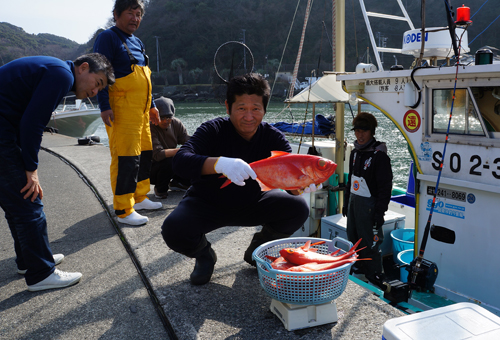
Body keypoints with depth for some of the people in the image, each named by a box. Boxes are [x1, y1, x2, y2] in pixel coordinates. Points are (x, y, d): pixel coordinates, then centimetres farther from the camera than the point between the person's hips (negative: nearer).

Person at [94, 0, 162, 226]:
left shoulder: (137, 43, 21)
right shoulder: (108, 38, -4)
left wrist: (151, 106, 23)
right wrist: (104, 106, -18)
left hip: (141, 110, 9)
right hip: (122, 110, -9)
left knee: (144, 154, 13)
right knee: (126, 159, -11)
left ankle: (139, 198, 27)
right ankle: (123, 211, -4)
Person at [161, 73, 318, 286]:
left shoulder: (273, 137, -12)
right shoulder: (213, 130, -21)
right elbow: (180, 161, -38)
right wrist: (221, 163, -57)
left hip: (250, 204, 3)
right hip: (207, 204, -2)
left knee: (298, 209, -18)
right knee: (173, 230, -31)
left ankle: (257, 251, 10)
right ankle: (204, 255, 7)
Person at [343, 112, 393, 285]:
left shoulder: (380, 156, -14)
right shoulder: (355, 153, 11)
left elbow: (385, 186, -15)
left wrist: (380, 212, -17)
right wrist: (346, 202, 19)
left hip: (369, 204, -8)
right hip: (354, 201, 8)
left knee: (370, 244, -4)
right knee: (354, 240, 16)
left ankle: (375, 281, 9)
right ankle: (359, 272, 32)